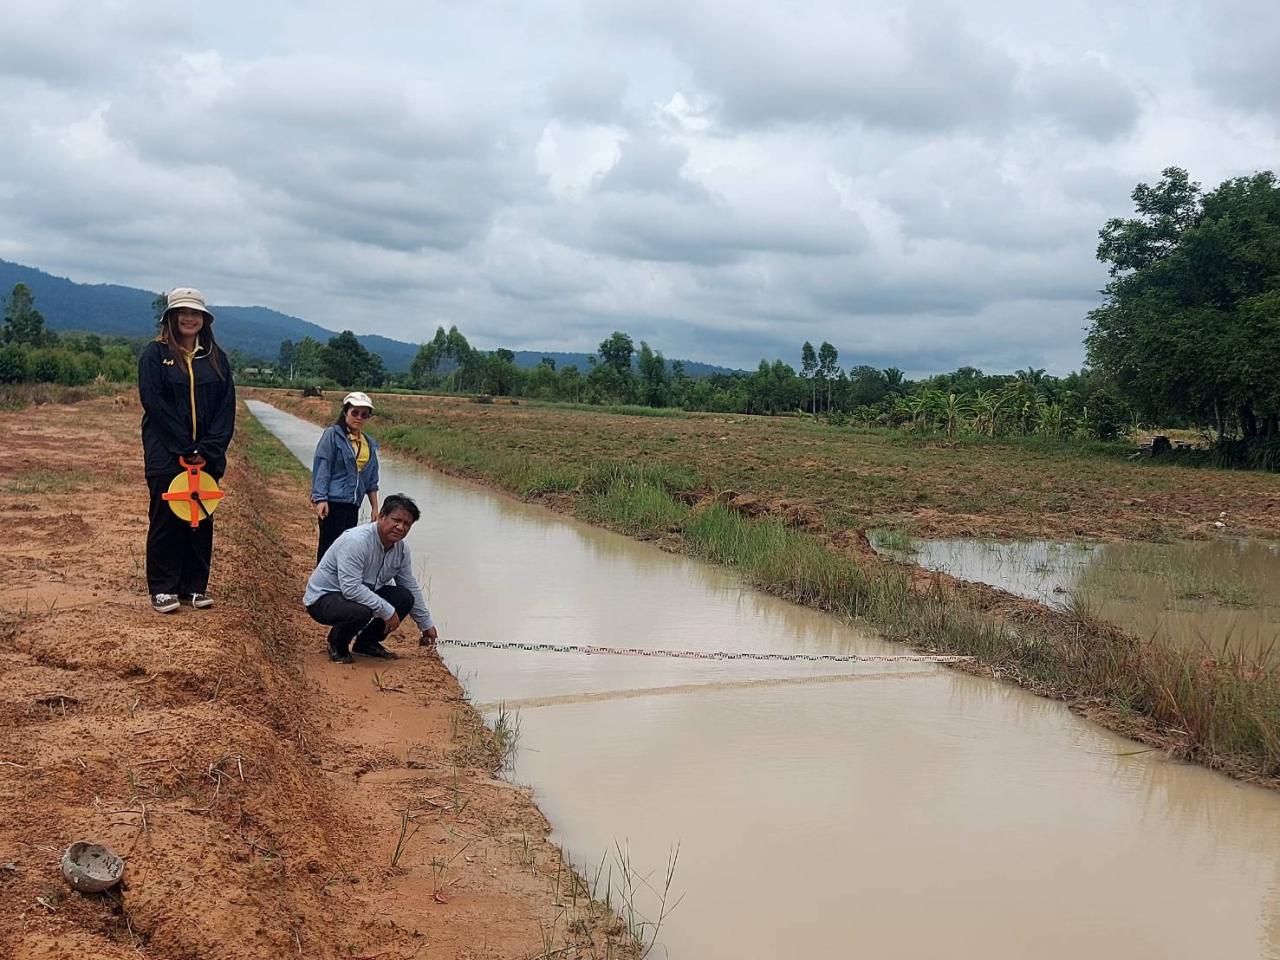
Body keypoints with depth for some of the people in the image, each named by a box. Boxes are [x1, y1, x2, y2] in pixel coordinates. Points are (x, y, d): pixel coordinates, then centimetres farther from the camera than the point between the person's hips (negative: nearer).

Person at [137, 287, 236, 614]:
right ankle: (162, 589, 9)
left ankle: (195, 586, 15)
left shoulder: (215, 357, 10)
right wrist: (187, 447, -14)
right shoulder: (155, 354, 0)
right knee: (166, 519, 1)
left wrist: (209, 448, -8)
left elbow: (227, 406, 4)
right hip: (166, 454, -3)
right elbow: (154, 402, -9)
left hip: (206, 456, 3)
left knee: (201, 520, 6)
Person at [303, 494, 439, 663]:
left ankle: (367, 642, 9)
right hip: (323, 597, -8)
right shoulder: (357, 541, -29)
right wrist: (387, 611, -31)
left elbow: (411, 588, 11)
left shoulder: (401, 548, -2)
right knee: (361, 611, -38)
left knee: (405, 598, -9)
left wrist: (427, 624, 14)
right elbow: (351, 588, -35)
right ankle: (337, 643, -3)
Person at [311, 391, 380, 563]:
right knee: (330, 546, -9)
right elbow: (322, 466, -9)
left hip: (353, 505, 7)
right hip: (333, 502, -7)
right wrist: (320, 498, -16)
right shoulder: (332, 434, -4)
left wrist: (374, 507, 18)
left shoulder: (369, 444, 15)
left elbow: (371, 480, 20)